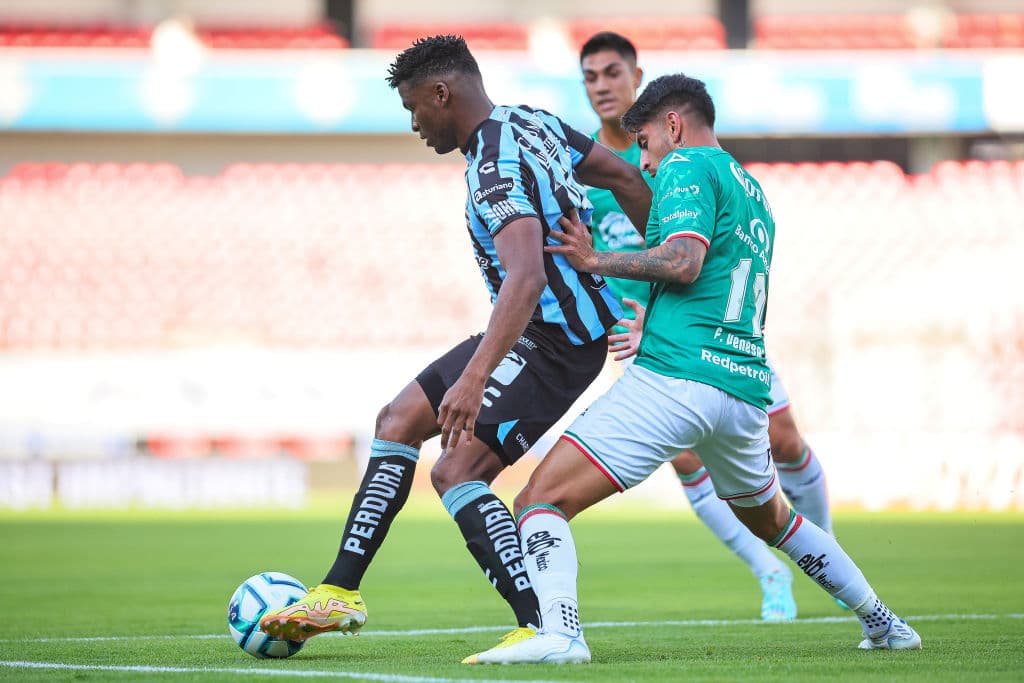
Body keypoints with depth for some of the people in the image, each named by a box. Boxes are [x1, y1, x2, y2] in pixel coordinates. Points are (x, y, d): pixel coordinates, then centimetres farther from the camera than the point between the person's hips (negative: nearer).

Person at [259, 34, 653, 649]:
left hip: (552, 344, -11)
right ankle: (339, 593, 15)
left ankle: (540, 628, -19)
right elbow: (627, 179, 14)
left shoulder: (495, 170, -25)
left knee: (457, 472, -18)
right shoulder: (532, 123, 5)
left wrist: (473, 378, -46)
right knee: (399, 421, 13)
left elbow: (527, 277, -39)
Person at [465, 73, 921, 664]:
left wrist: (594, 260, -6)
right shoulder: (753, 193, 26)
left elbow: (683, 261, -15)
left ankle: (558, 631, -37)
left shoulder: (687, 166, 0)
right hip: (747, 388, 9)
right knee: (771, 520, 33)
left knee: (541, 501, -13)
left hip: (675, 378, -9)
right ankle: (885, 626, 36)